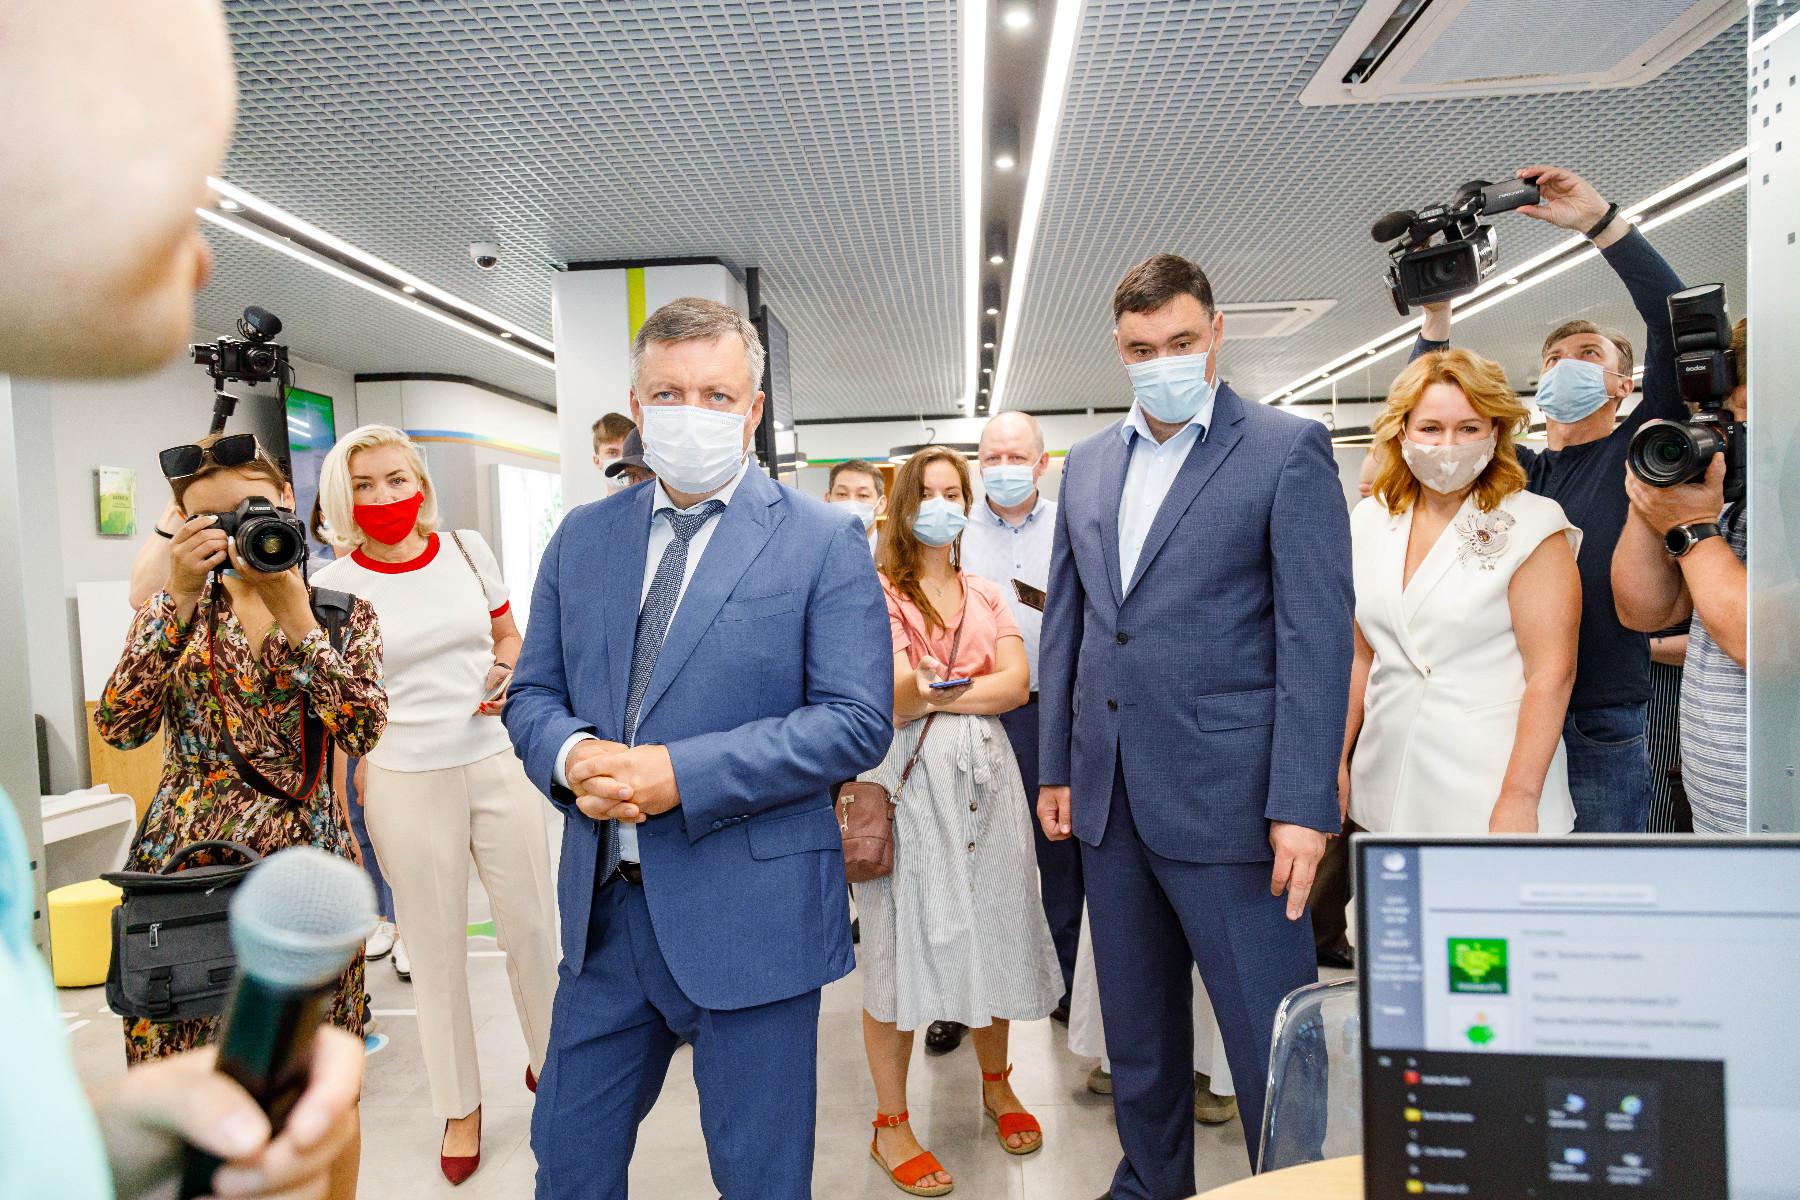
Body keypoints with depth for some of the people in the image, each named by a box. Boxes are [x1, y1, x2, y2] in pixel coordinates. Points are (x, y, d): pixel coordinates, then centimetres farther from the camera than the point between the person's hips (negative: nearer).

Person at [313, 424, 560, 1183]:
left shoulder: (467, 550, 2)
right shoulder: (334, 585, -5)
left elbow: (510, 636, 14)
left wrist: (506, 676, -7)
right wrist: (356, 803, 0)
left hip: (497, 762, 2)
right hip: (405, 779, -2)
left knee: (533, 927, 9)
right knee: (436, 949, 10)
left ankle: (549, 1064, 34)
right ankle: (460, 1105, 30)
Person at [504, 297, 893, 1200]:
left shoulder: (823, 541, -7)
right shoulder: (581, 538, 8)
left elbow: (858, 721, -14)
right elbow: (532, 694, 11)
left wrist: (681, 773, -21)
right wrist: (571, 753, -12)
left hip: (750, 914, -4)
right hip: (603, 905, 5)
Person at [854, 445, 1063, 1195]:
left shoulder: (986, 595, 16)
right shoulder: (879, 591, 1)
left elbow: (1016, 683, 1)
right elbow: (888, 697, -9)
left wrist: (939, 695, -10)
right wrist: (912, 691, -27)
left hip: (984, 775, 5)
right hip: (908, 777, -4)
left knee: (989, 923, 11)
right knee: (902, 934, -1)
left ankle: (996, 1085, 33)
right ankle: (890, 1125, 14)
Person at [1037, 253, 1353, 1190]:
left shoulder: (1288, 450, -5)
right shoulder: (1088, 463, 11)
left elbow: (1315, 632, -11)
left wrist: (1303, 803, -16)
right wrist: (1056, 765, 10)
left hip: (1225, 796, -5)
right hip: (1109, 796, 6)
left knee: (1272, 1037, 5)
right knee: (1136, 1026, 20)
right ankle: (1152, 1177, 40)